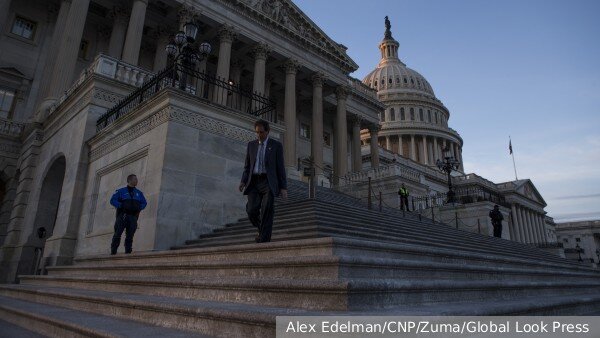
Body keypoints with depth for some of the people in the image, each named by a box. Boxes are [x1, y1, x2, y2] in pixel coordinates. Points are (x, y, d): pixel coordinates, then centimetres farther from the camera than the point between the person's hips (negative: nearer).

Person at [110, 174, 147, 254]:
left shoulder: (139, 193, 20)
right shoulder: (121, 191, 9)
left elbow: (144, 203, 24)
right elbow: (113, 200, 3)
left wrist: (139, 208, 5)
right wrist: (121, 206, -10)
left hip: (133, 216, 3)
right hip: (123, 215, -3)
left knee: (130, 235, -1)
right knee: (117, 234, -8)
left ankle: (128, 251, 0)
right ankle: (113, 251, -4)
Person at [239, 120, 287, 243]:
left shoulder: (276, 145, 5)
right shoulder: (251, 145, 15)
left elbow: (280, 167, 2)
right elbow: (247, 165, 16)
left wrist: (283, 187, -3)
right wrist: (243, 181, 1)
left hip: (268, 182, -3)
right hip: (254, 182, 3)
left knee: (266, 212, -10)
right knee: (252, 211, -8)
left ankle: (264, 240, -5)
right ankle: (263, 231, 19)